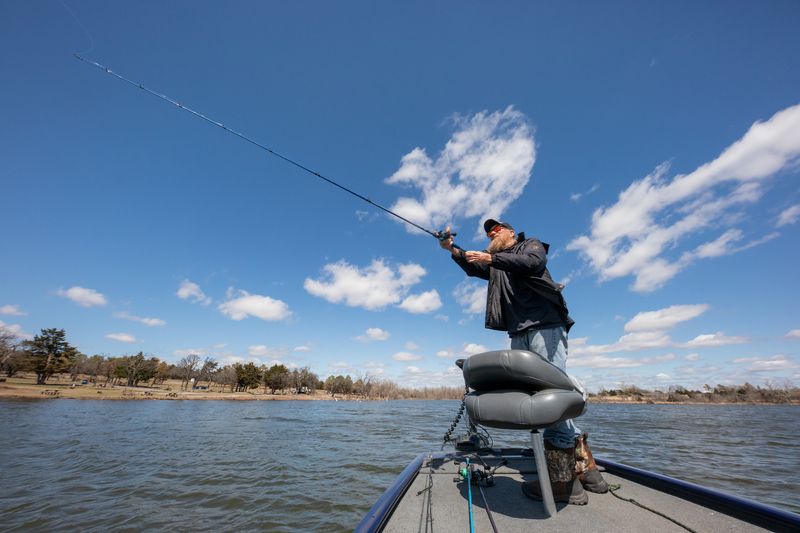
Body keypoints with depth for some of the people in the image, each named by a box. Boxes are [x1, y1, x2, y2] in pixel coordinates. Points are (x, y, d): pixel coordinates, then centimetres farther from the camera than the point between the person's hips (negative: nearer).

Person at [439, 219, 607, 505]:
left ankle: (562, 481, -7)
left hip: (545, 327, -6)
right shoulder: (494, 263, 27)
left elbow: (533, 262, -11)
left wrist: (491, 258, -15)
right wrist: (452, 249, -4)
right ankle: (585, 465, 14)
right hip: (518, 336, 6)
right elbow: (472, 267, 11)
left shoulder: (531, 245, 11)